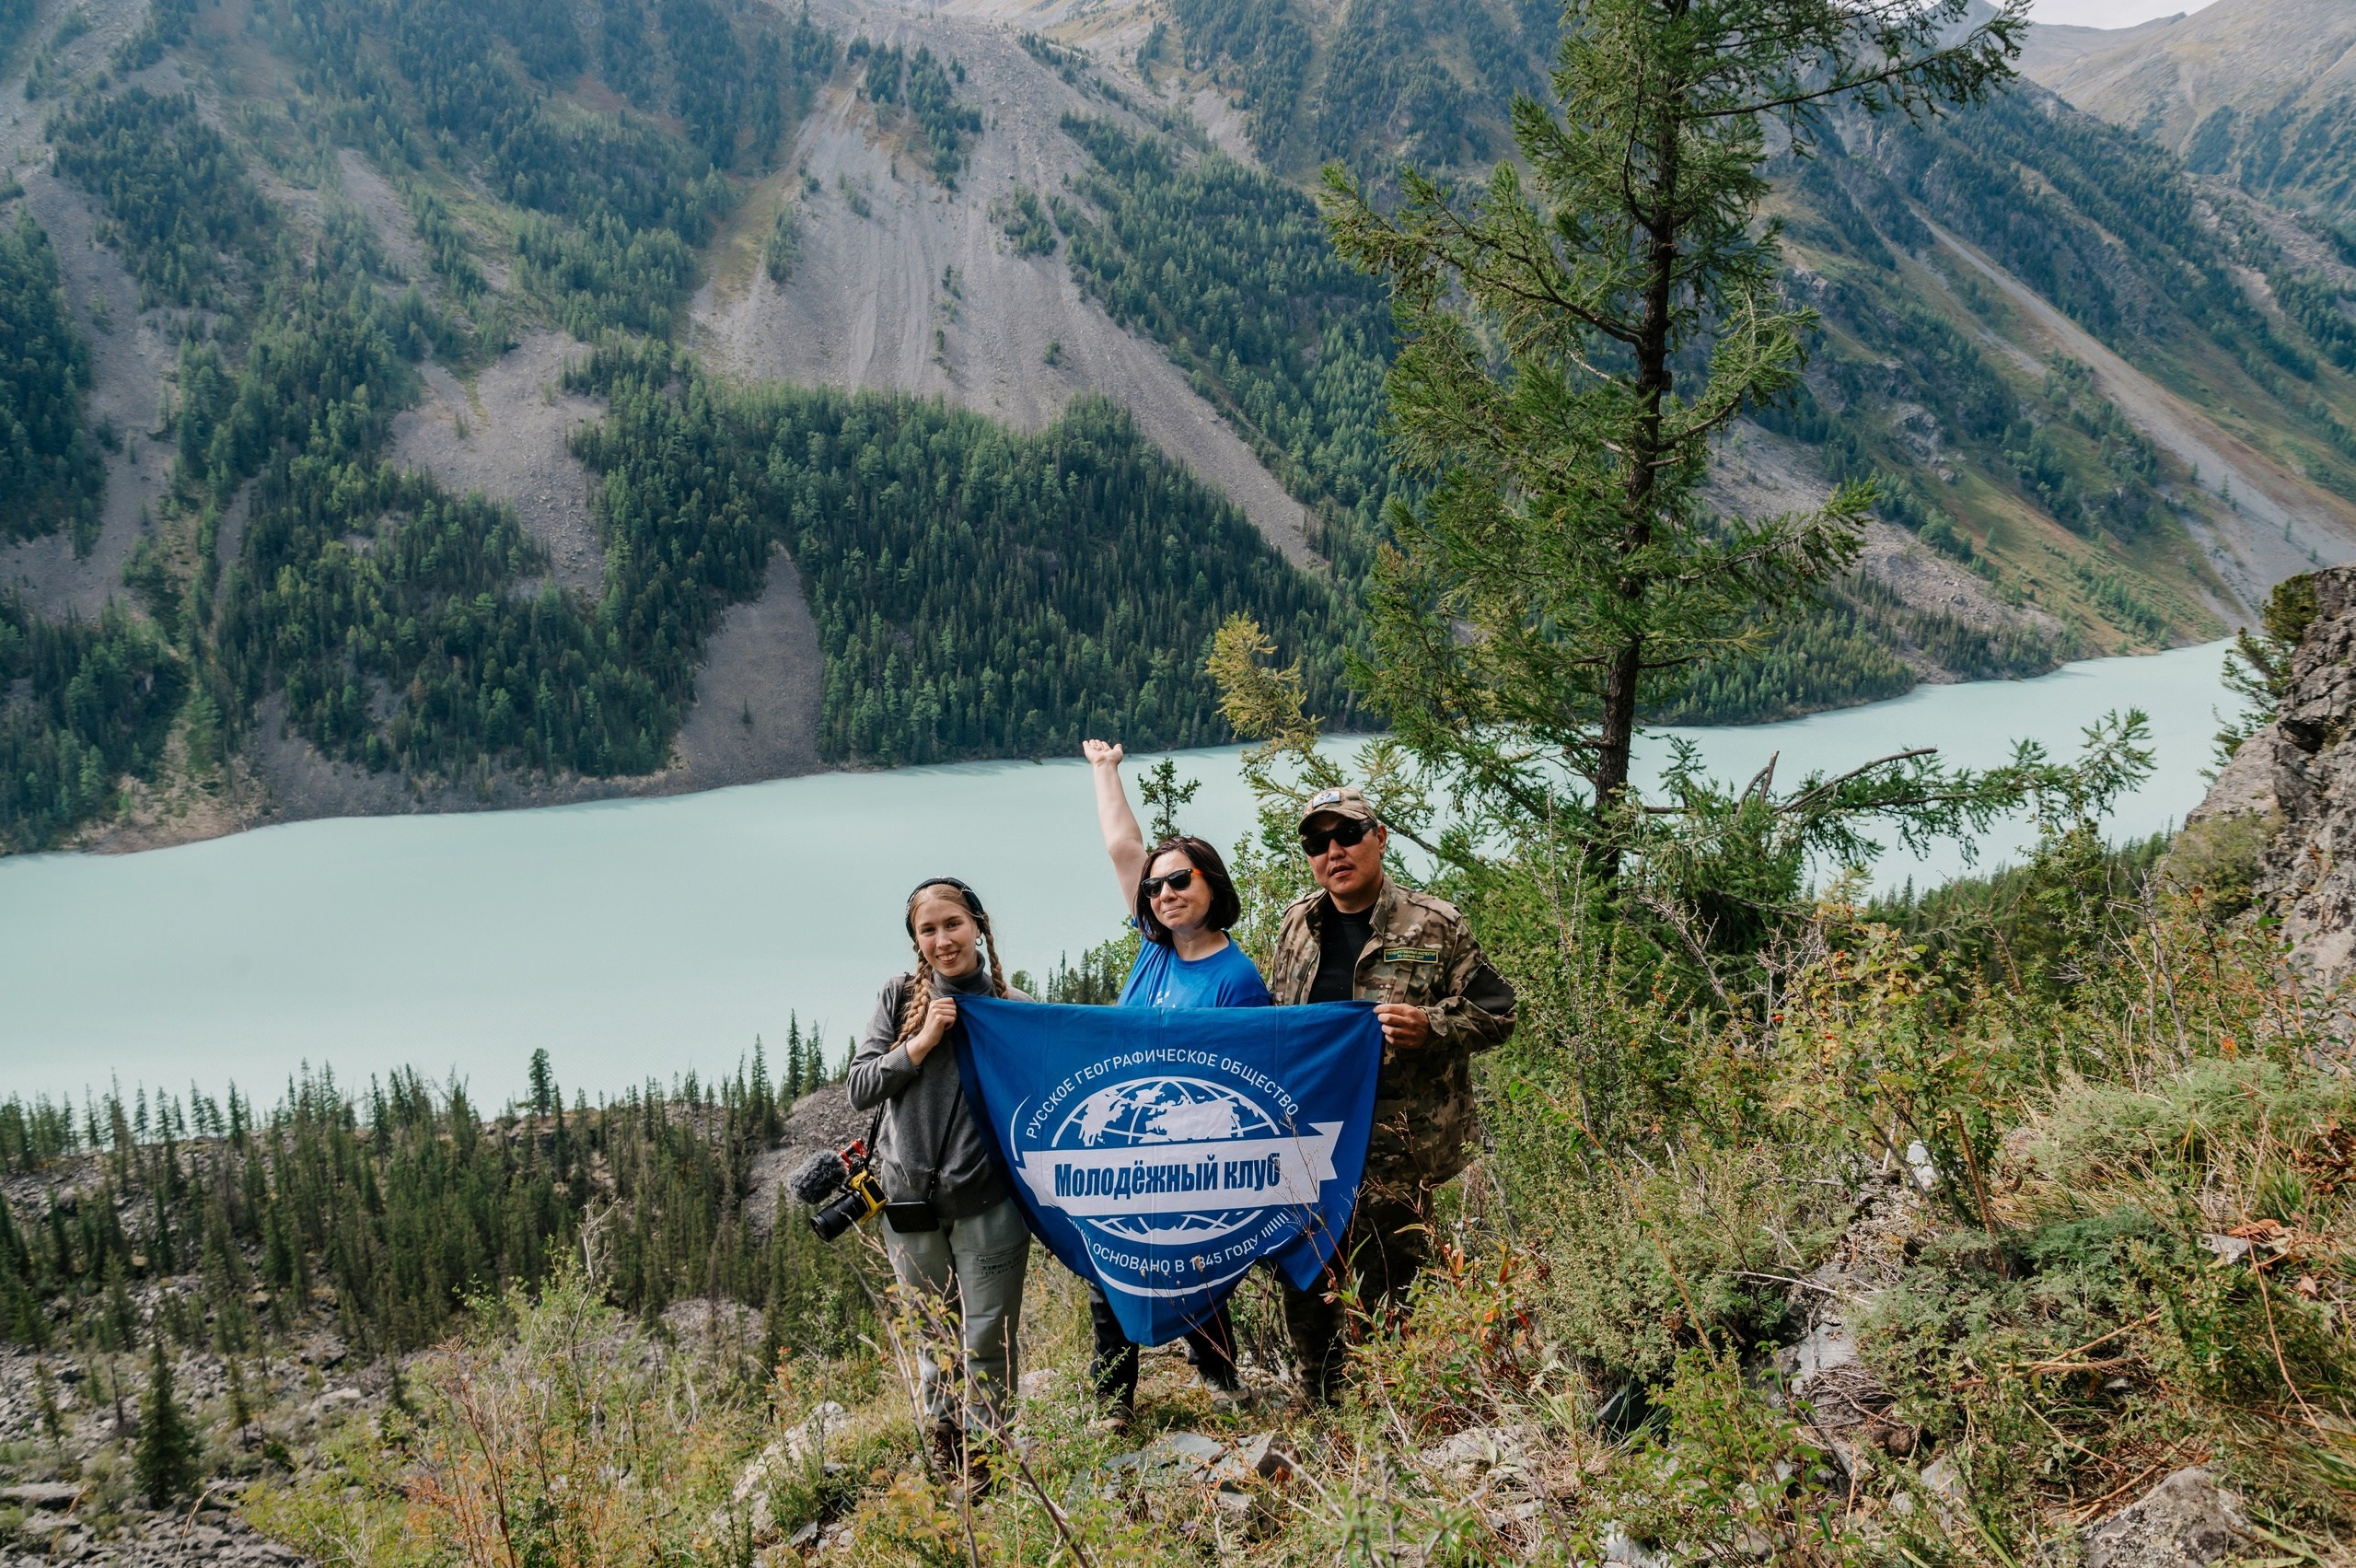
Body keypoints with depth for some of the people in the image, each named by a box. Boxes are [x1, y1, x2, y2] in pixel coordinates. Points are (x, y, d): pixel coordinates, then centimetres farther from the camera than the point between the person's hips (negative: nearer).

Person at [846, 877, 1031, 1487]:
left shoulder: (1014, 1007, -1)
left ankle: (983, 1453, 17)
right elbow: (859, 1088, -1)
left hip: (987, 1202, -1)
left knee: (987, 1341, 2)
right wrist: (923, 1041, -12)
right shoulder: (902, 997, 3)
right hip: (909, 1202, 2)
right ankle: (943, 1438, 29)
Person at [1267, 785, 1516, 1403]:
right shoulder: (1297, 924, 11)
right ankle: (1319, 1412, 28)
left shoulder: (1435, 926, -5)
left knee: (1386, 1292, -2)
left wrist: (1430, 1028, -20)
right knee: (1304, 1285, 13)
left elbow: (1496, 1011, -3)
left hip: (1395, 1147, -5)